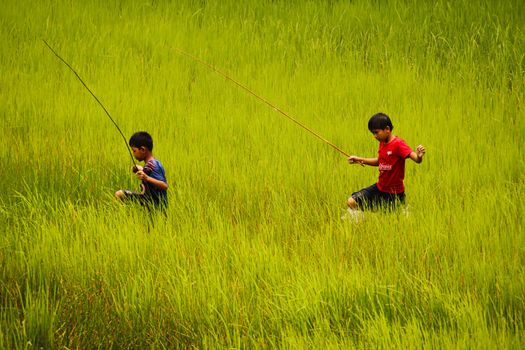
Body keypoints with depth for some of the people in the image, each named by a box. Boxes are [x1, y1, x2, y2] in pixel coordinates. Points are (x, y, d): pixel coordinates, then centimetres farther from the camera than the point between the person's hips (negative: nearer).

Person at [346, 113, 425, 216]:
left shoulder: (398, 144, -21)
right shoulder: (382, 143, 4)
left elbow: (417, 160, -32)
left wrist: (419, 156, -56)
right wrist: (359, 160, 12)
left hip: (394, 193, -7)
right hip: (380, 188, 7)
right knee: (351, 202, 0)